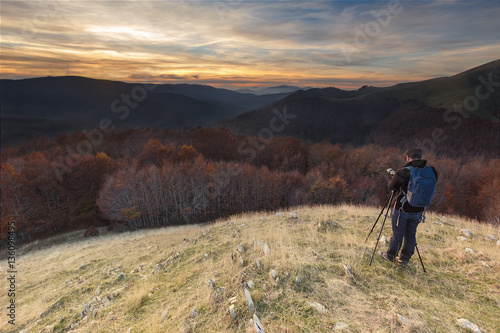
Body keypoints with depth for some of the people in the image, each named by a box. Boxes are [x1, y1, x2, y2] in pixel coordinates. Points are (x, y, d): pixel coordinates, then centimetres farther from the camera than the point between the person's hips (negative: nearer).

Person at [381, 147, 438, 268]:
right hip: (418, 211, 4)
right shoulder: (431, 172, -8)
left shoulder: (402, 173, -20)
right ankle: (404, 260, 29)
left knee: (397, 234, 11)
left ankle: (390, 256, 29)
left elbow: (391, 186, -5)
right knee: (411, 235, 17)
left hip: (402, 210, -4)